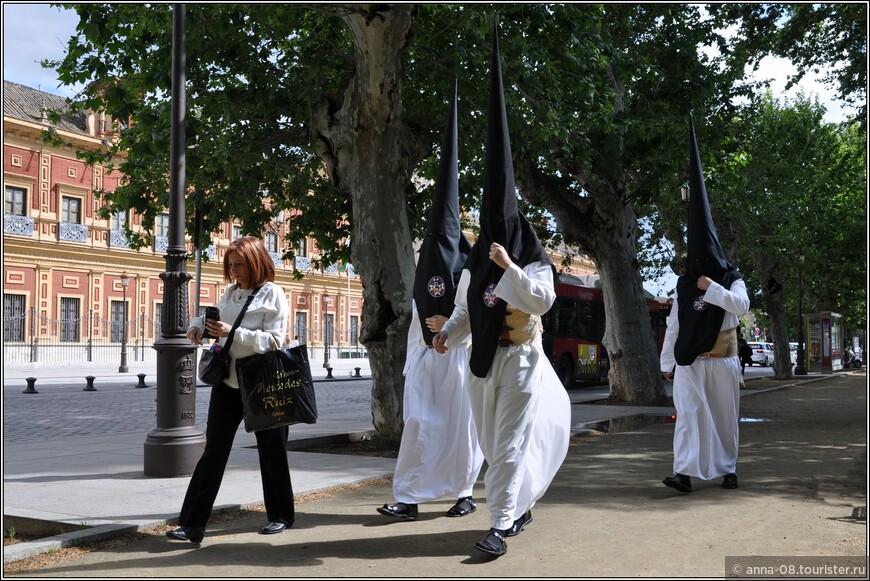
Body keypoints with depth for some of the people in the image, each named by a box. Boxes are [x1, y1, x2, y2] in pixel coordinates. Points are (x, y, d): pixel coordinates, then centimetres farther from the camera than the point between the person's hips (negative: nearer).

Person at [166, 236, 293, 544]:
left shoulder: (272, 294, -9)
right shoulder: (230, 293, 9)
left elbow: (273, 339, -16)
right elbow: (214, 317, 24)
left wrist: (233, 333, -25)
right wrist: (197, 325, 2)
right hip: (227, 380, 5)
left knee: (271, 450, 9)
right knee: (214, 451, 1)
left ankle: (280, 515, 27)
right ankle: (193, 524, 3)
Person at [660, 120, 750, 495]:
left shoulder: (732, 280, 3)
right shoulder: (685, 286, 7)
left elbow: (742, 306, -17)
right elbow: (673, 326, 7)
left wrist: (712, 288, -20)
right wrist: (666, 362, 4)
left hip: (722, 361, -1)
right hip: (690, 361, 1)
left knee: (724, 415, 7)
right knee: (689, 414, -10)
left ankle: (728, 468, 19)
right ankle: (685, 472, -17)